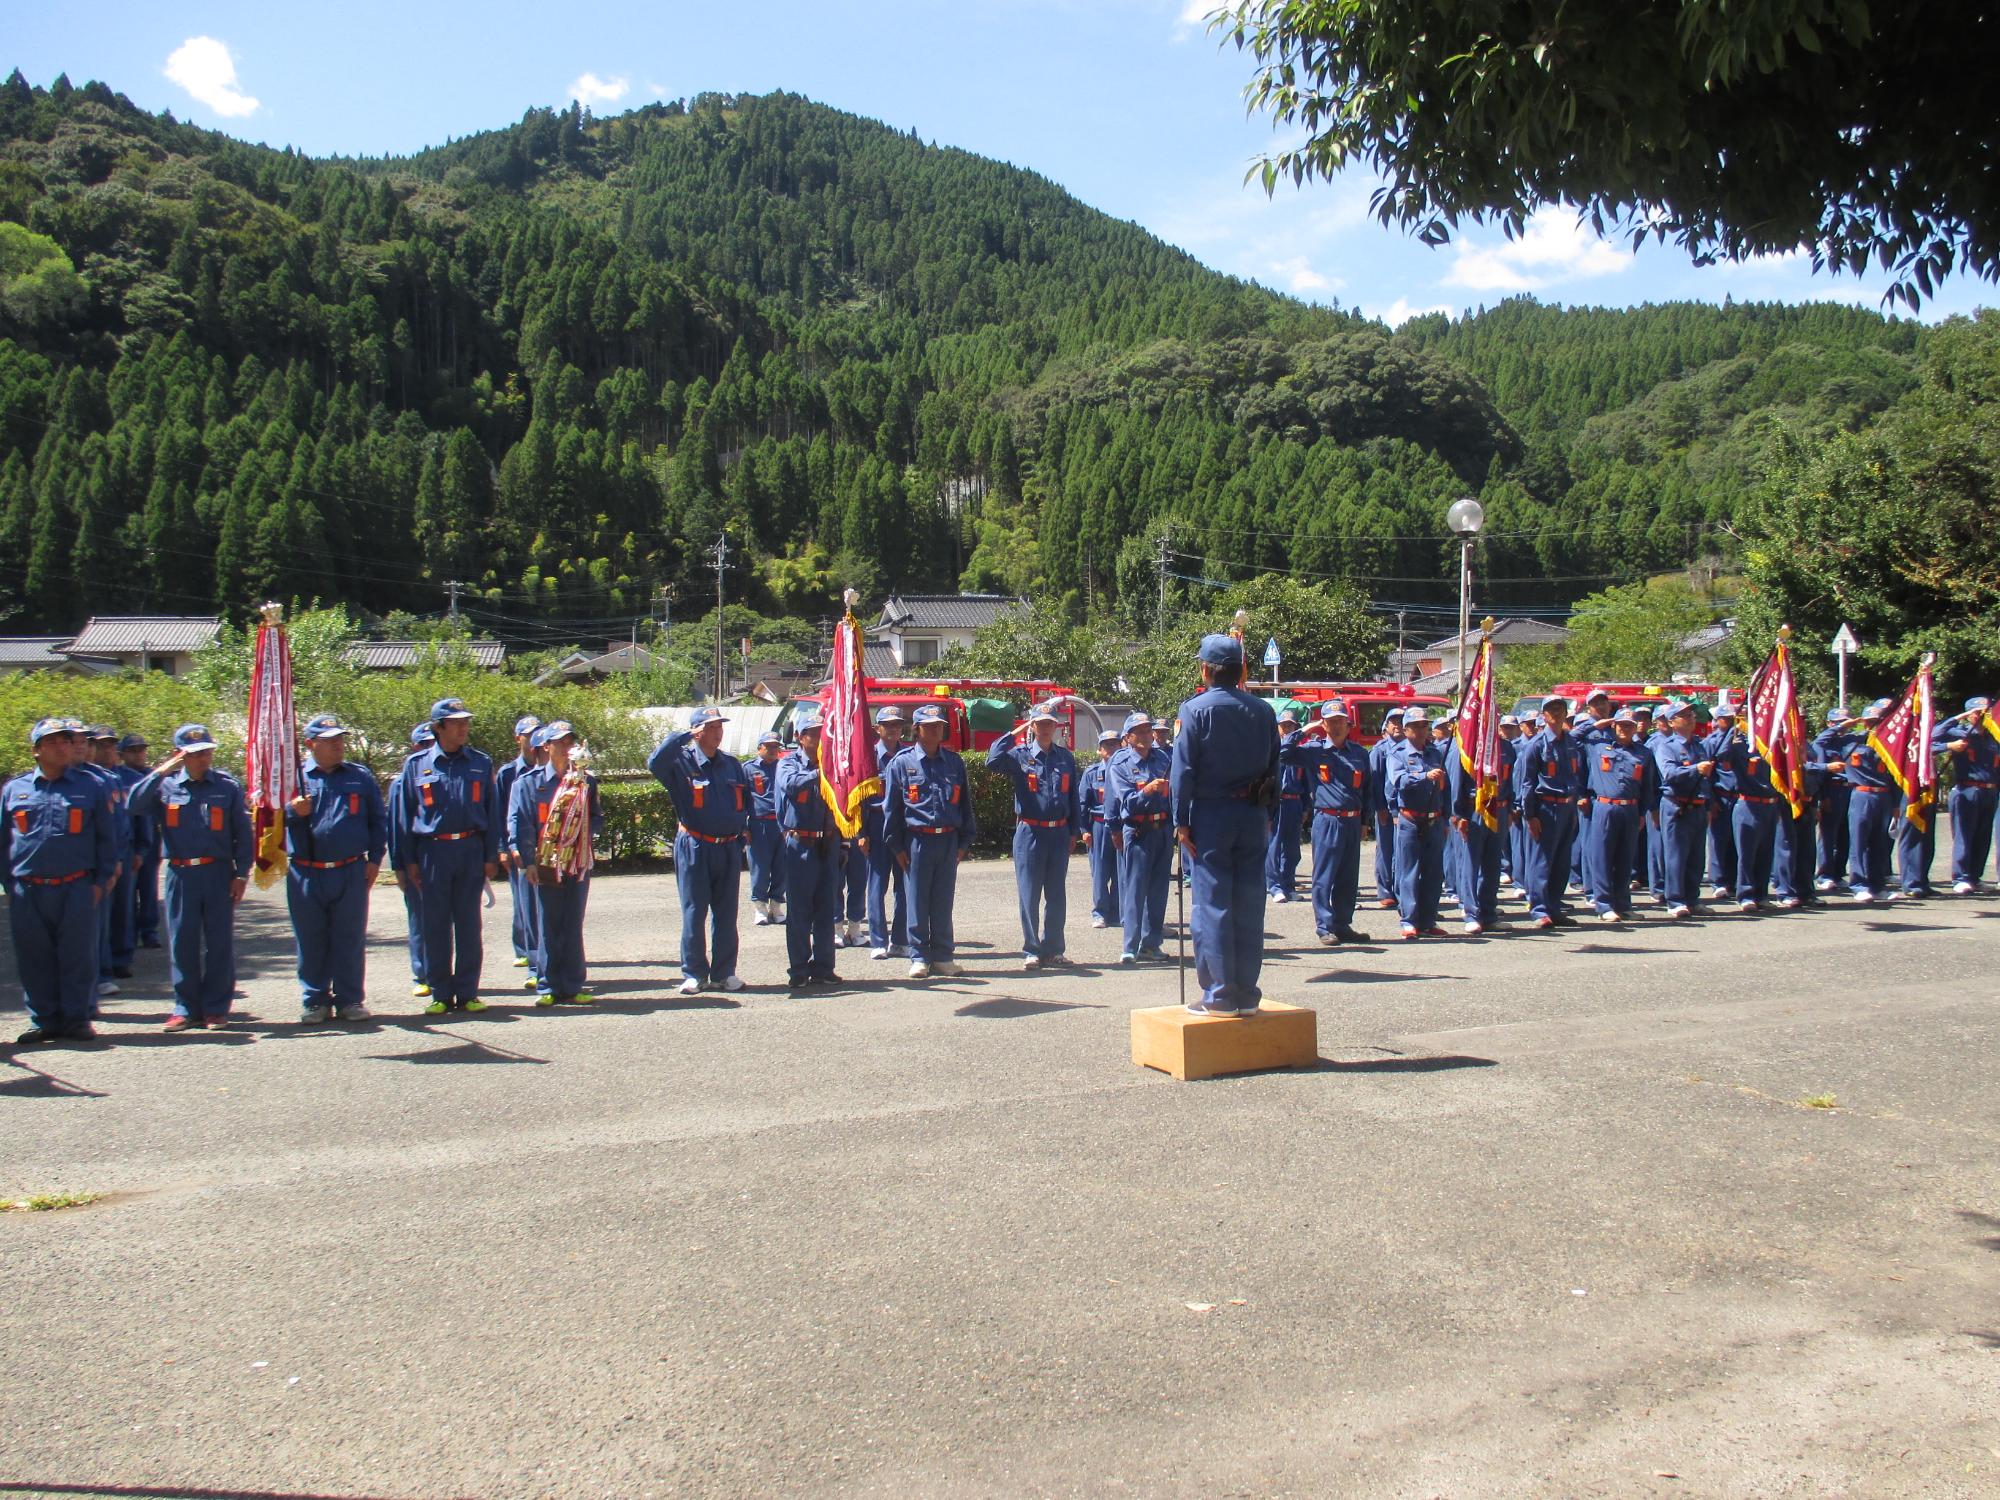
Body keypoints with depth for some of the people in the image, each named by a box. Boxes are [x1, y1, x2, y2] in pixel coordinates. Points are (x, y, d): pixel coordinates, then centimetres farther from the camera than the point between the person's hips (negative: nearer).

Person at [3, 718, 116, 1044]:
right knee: (34, 959, 6)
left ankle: (77, 1018, 11)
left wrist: (100, 881, 2)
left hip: (76, 890, -2)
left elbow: (105, 838, 9)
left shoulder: (91, 786, 7)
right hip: (28, 892, 2)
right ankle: (44, 1020, 16)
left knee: (78, 956, 1)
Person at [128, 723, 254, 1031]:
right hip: (180, 874, 1)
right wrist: (160, 773, -16)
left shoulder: (228, 785, 4)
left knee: (219, 943, 2)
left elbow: (242, 832, 5)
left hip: (219, 873, -1)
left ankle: (216, 1008, 12)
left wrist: (242, 874, 0)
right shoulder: (166, 786, 6)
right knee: (181, 943, 5)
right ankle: (186, 1008, 16)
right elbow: (135, 804, -11)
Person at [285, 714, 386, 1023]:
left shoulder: (361, 777, 9)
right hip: (306, 875, 0)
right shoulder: (295, 779, 7)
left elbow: (378, 820, 13)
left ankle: (350, 999, 12)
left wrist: (374, 859, 5)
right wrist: (292, 811, -15)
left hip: (351, 873, 0)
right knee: (310, 940, 5)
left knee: (350, 939, 3)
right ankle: (314, 1001, 15)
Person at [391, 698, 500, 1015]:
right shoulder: (417, 764, 4)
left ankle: (468, 992, 11)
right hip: (432, 851, 0)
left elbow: (491, 811, 8)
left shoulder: (480, 763, 6)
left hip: (470, 849, 1)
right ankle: (440, 993, 11)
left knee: (468, 923, 4)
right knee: (435, 924, 3)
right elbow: (407, 814, 7)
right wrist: (410, 860, 2)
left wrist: (491, 857, 2)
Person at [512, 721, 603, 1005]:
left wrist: (582, 829, -9)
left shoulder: (586, 781, 10)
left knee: (573, 928, 6)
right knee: (548, 928, 1)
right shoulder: (529, 781, 1)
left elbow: (597, 820, 12)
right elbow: (519, 823, -4)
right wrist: (527, 862, -11)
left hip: (579, 863, 3)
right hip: (545, 865, -3)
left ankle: (573, 987, 11)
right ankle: (549, 988, 8)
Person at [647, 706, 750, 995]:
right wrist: (683, 736, -21)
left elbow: (746, 798, 22)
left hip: (729, 848, 4)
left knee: (726, 913, 8)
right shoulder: (682, 761, -5)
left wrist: (744, 828, 9)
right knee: (694, 912, 1)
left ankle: (724, 972, 16)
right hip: (694, 848, -4)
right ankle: (694, 974, 9)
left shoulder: (732, 764, 10)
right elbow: (655, 763, -27)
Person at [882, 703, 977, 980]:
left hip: (948, 840, 2)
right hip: (917, 840, -2)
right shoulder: (902, 763, 1)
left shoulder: (954, 762, 9)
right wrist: (897, 846, -2)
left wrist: (964, 841, 8)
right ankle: (919, 957, 10)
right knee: (918, 902, 2)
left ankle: (943, 956, 16)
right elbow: (891, 806, 2)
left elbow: (965, 802, 13)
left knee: (944, 902, 8)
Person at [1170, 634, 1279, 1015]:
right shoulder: (1263, 711, 7)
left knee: (1212, 903, 0)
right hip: (1251, 816, 4)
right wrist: (1263, 810, 13)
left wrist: (1181, 820, -6)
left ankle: (1219, 995, 1)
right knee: (1248, 904, 8)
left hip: (1210, 815, -4)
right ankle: (1247, 993, 13)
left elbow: (1184, 769, -10)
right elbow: (1273, 765, 9)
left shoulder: (1196, 709, -7)